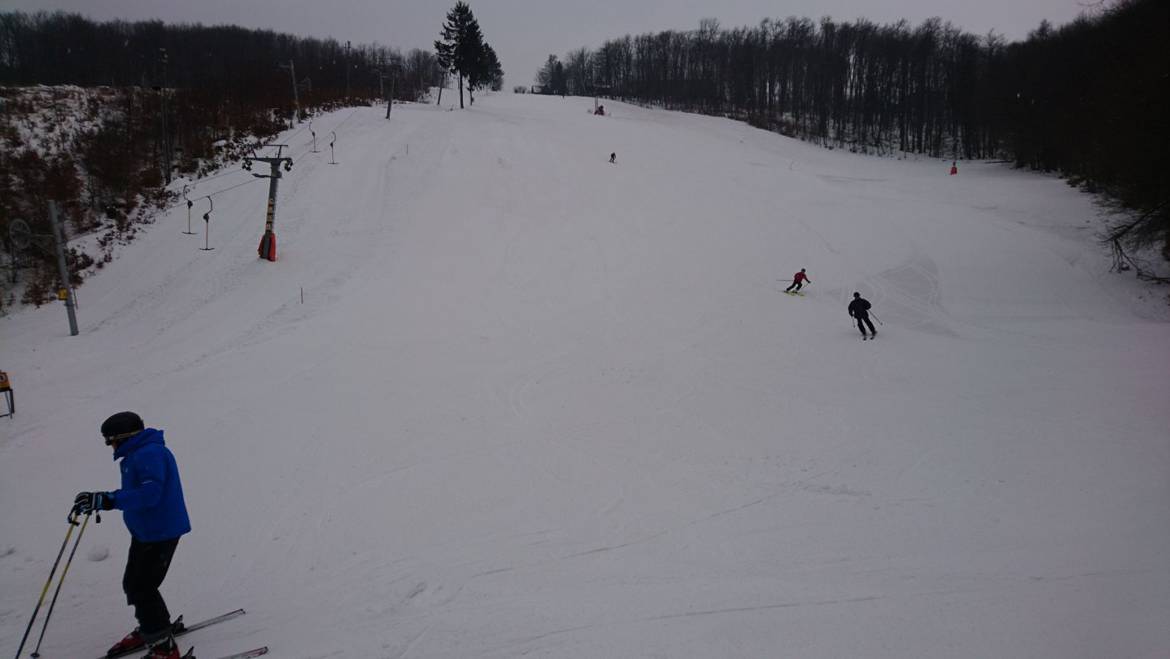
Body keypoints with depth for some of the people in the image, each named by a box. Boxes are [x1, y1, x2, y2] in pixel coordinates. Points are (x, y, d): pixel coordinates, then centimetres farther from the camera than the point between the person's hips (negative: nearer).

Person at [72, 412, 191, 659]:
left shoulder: (150, 454, -22)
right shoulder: (137, 454, 12)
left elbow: (149, 493, -34)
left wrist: (105, 500, -36)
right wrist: (100, 500, 21)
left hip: (160, 532, -11)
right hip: (144, 531, 11)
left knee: (142, 588, -7)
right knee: (132, 584, 20)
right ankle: (152, 628, 41)